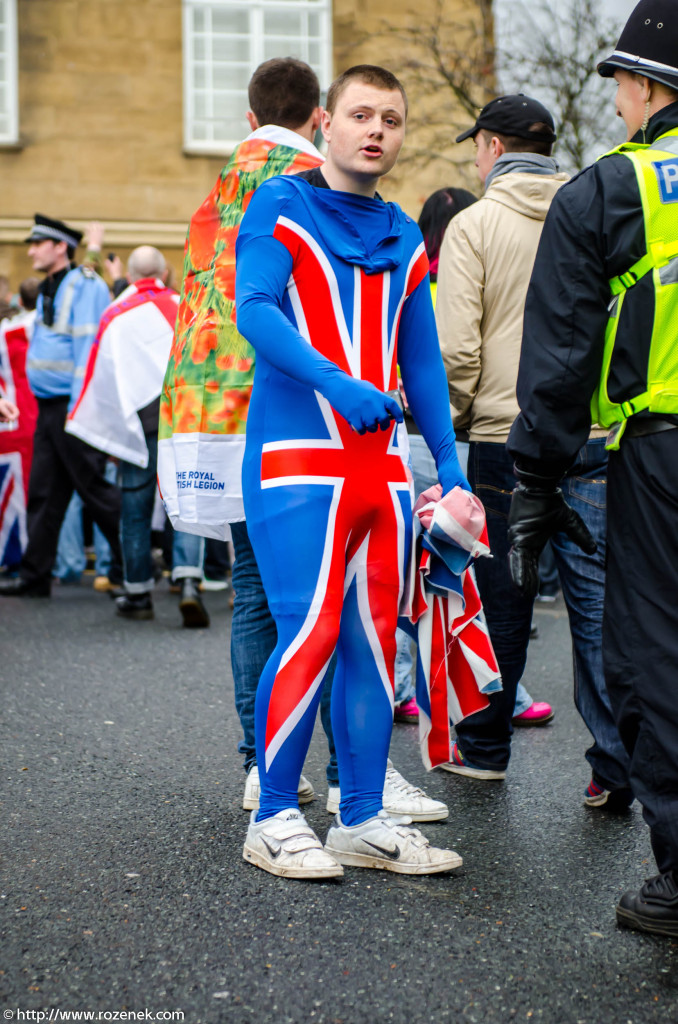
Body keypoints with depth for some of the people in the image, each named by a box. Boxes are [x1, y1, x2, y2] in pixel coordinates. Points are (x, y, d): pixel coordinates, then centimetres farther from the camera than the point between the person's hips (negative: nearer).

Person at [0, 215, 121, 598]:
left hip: (74, 407, -9)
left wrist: (77, 409, -20)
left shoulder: (85, 286, -10)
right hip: (49, 407, 9)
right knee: (44, 494, 8)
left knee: (95, 488, -4)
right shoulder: (48, 290, 18)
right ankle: (35, 577, 12)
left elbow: (88, 349, -16)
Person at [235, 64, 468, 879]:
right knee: (309, 634, -11)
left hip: (381, 466, 6)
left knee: (373, 639, 6)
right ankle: (274, 820, 2)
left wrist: (448, 459, 12)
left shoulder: (405, 239, 19)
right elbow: (253, 309, -12)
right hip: (299, 458, -6)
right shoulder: (280, 206, 2)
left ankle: (362, 820, 14)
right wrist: (336, 384, -26)